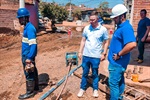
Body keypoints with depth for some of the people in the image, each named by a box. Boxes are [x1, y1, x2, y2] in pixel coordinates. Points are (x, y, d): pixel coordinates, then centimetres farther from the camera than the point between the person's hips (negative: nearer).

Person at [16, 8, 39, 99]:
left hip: (28, 55, -10)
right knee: (33, 71, 20)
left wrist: (29, 57, -26)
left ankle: (30, 92, 15)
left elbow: (33, 44, -26)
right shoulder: (27, 27, 10)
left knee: (29, 73, 2)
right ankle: (35, 87, 35)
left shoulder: (29, 28, -21)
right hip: (28, 54, 10)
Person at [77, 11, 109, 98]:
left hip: (96, 56, -2)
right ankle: (82, 88, 29)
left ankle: (95, 89, 30)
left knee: (95, 74, 12)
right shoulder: (86, 28, 0)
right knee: (85, 73, 13)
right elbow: (83, 41, 7)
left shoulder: (103, 29, -7)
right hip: (86, 55, 2)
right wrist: (80, 52, 5)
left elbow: (106, 42, 0)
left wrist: (104, 53, -5)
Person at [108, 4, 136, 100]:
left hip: (117, 62, -10)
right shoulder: (121, 26, 9)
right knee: (120, 81, 22)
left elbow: (132, 44, -37)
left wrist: (119, 54, -26)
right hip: (118, 62, 10)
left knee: (113, 83, 1)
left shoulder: (126, 28, -23)